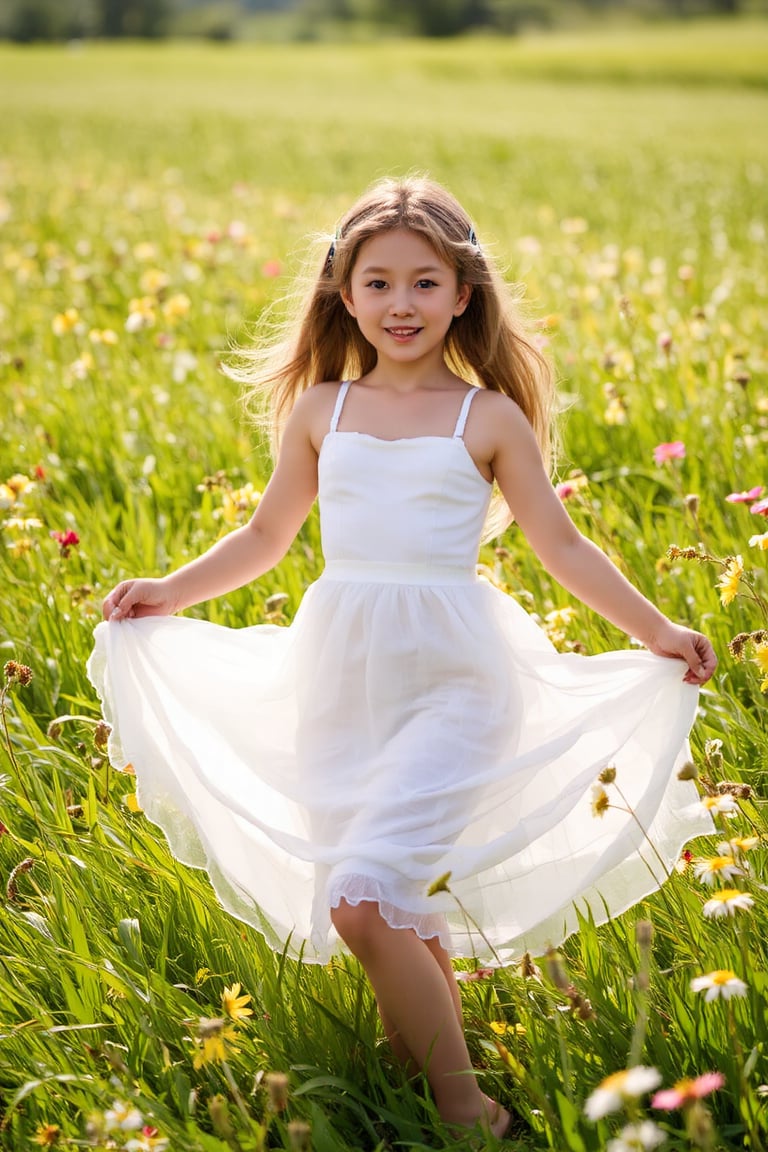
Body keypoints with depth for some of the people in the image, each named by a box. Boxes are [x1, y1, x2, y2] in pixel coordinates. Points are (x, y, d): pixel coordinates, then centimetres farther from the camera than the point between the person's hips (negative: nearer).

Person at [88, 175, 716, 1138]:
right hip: (340, 677, 4)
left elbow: (560, 545, 5)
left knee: (362, 902, -18)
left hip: (451, 679, -4)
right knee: (403, 915, 3)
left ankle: (462, 1102, -4)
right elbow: (266, 537, 20)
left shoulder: (488, 416, 2)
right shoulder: (319, 409, 10)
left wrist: (654, 630, -3)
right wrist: (170, 594, 11)